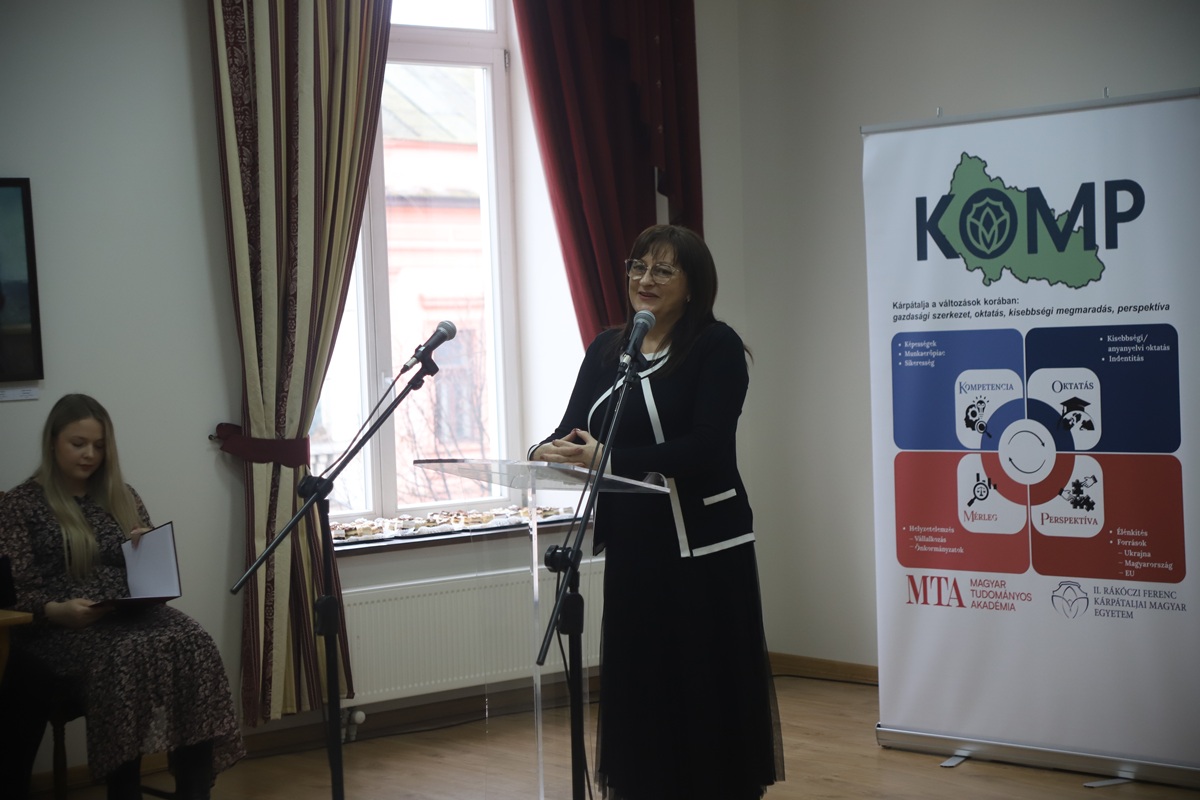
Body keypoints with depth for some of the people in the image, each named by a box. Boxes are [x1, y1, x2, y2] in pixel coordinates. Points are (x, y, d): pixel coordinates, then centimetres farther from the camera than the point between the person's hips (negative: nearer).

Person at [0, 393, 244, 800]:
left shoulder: (122, 497, 21)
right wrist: (56, 610, -22)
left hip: (131, 614, 4)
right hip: (61, 628, -4)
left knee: (192, 643, -29)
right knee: (125, 656, -38)